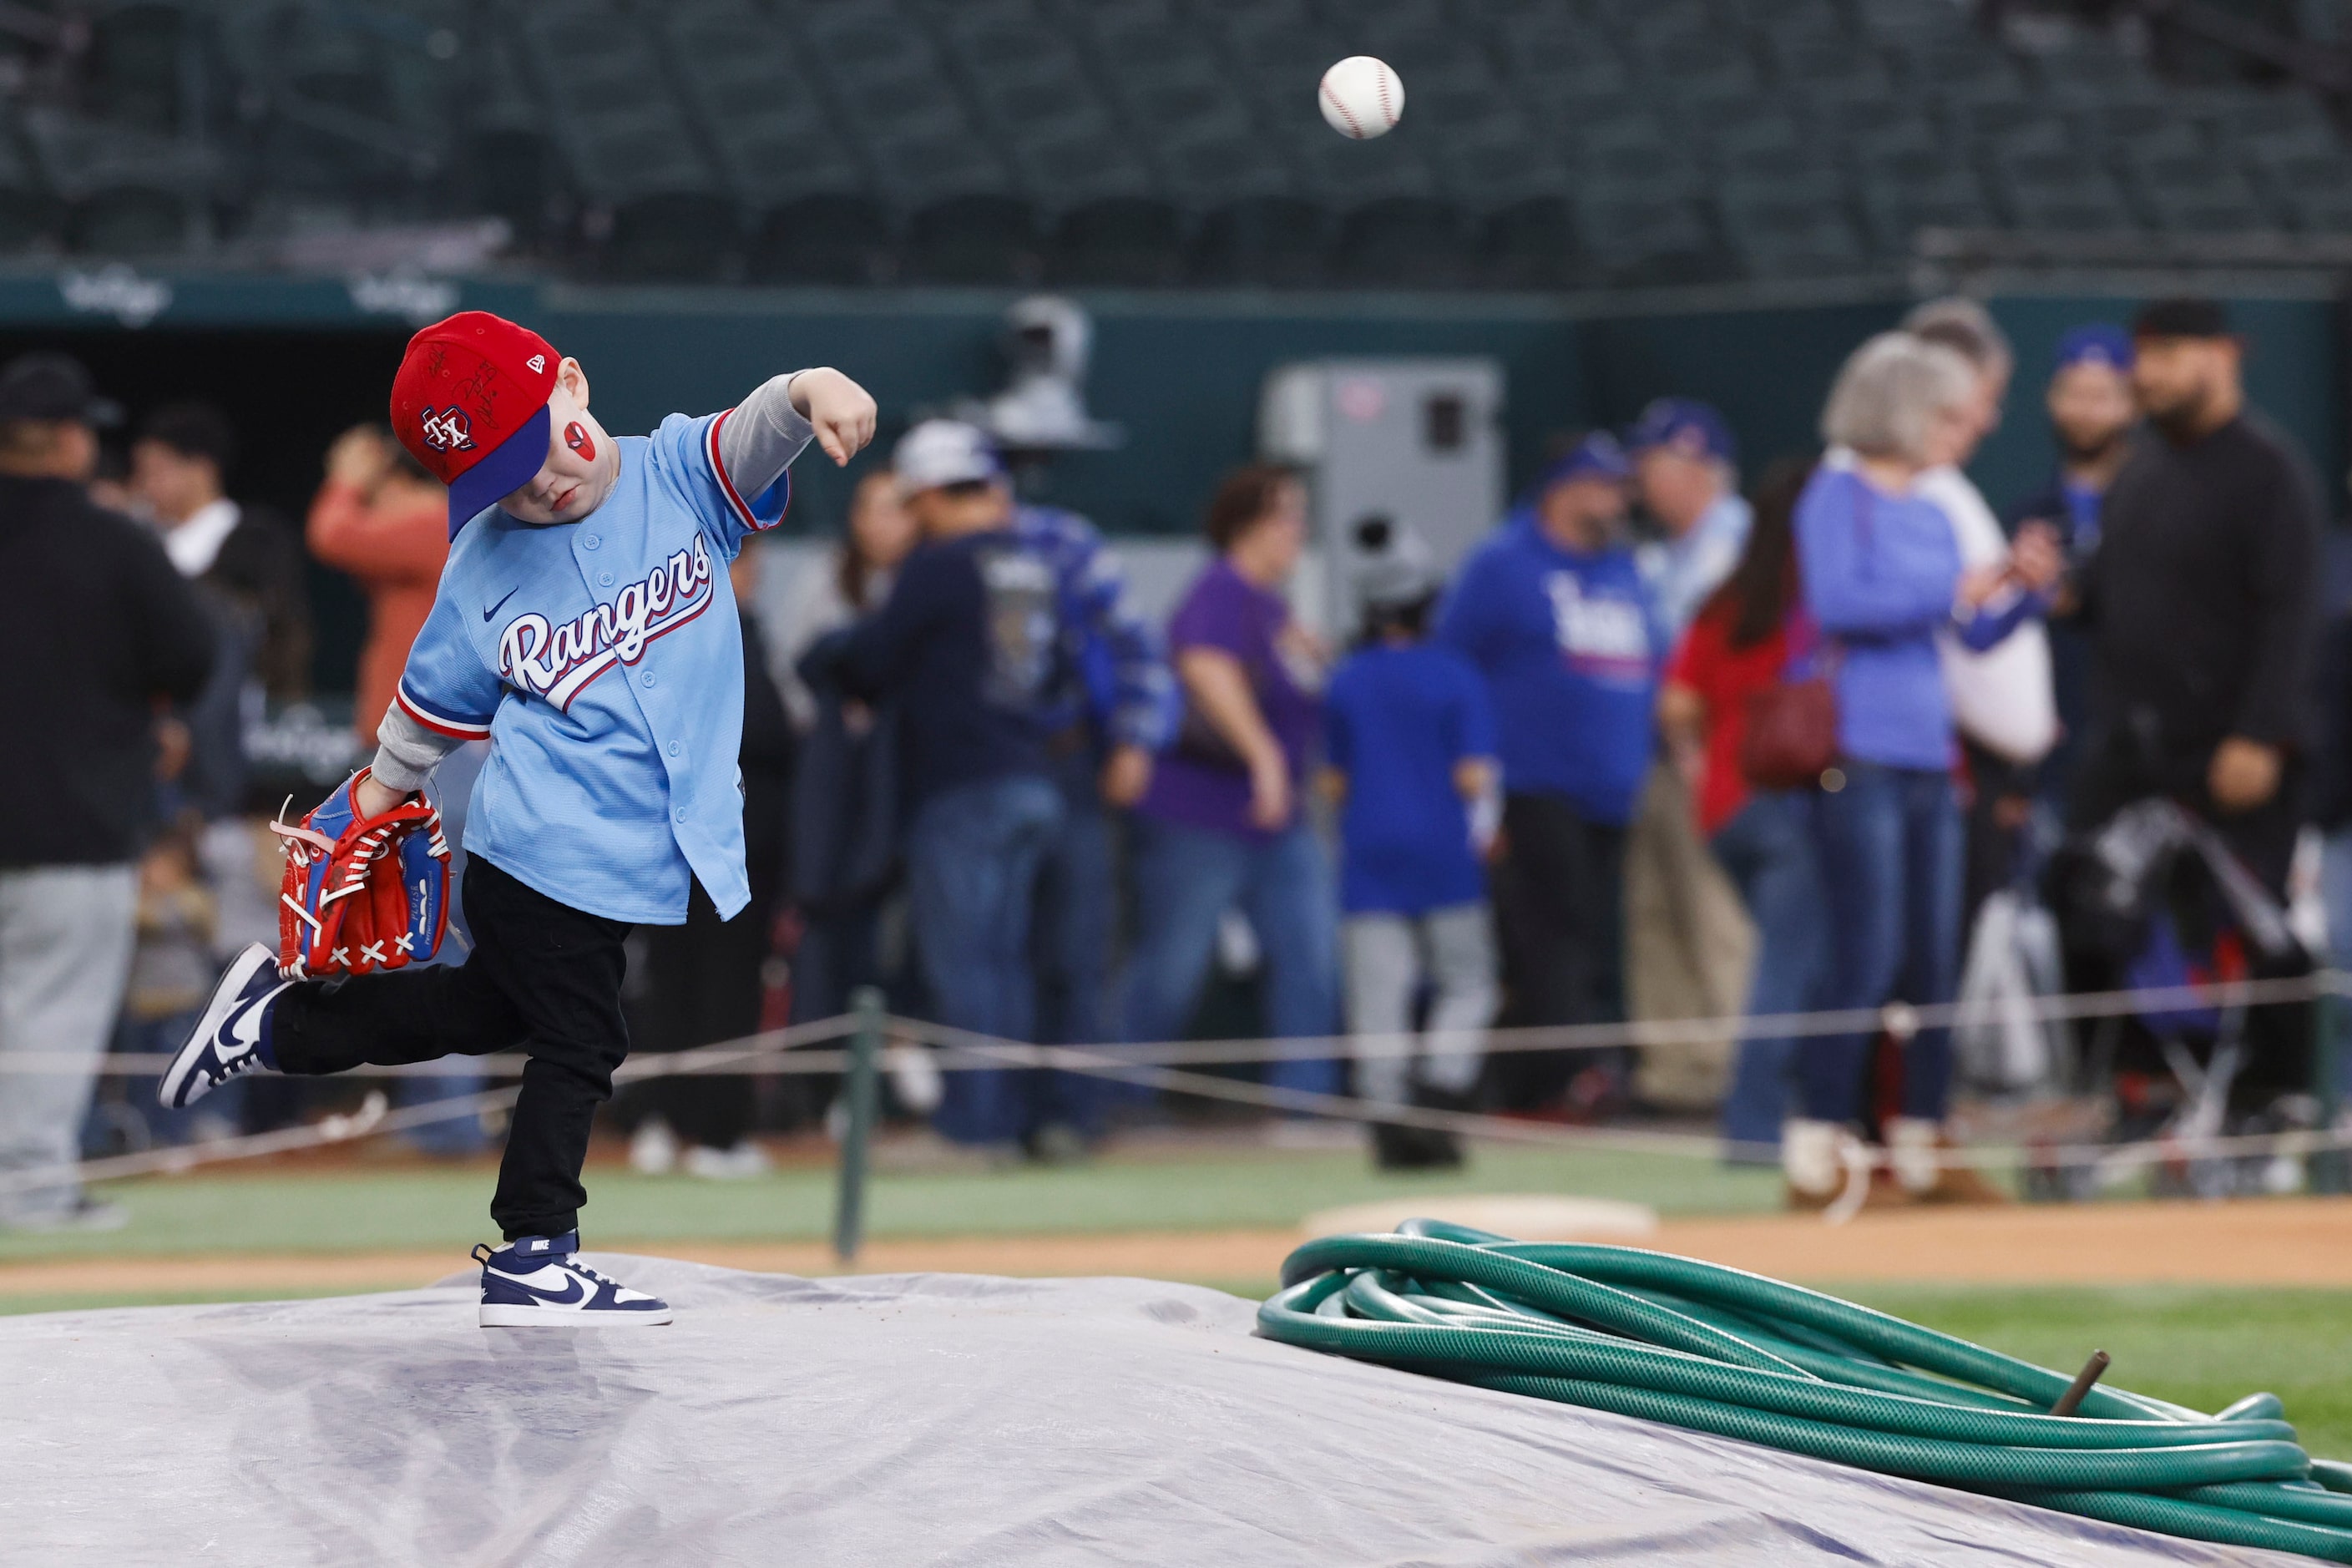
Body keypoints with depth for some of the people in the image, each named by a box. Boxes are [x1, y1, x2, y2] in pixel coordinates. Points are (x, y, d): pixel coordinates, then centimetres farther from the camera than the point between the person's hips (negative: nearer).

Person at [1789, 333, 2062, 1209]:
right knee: (1868, 960, -11)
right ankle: (1816, 1147, -7)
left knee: (1935, 962, 6)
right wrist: (1952, 592, -17)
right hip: (1860, 754, -7)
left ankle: (1920, 1146, 12)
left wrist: (2027, 589, 2)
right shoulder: (1838, 497, -4)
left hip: (1928, 761, 7)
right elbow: (1836, 602, -17)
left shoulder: (1931, 516, 17)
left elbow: (1978, 635, 20)